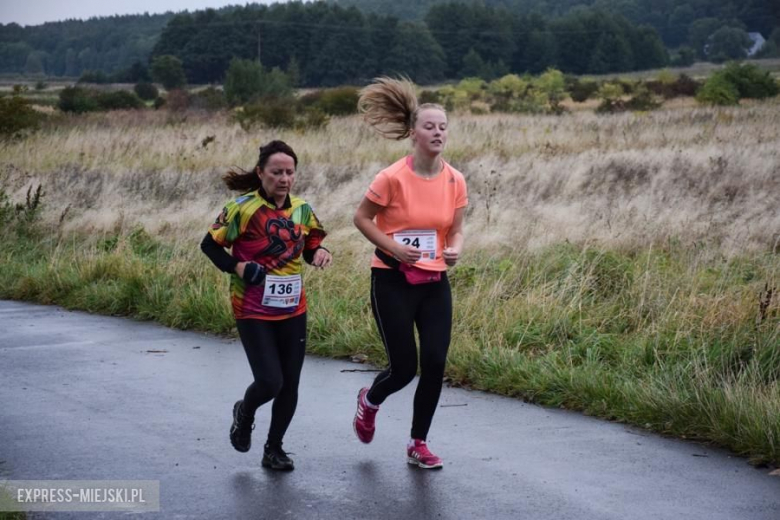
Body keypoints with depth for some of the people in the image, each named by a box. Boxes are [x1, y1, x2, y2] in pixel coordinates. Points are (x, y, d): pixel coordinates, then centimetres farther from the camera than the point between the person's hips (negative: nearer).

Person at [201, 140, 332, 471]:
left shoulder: (302, 210, 2)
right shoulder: (243, 209, -13)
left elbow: (310, 248, 14)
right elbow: (209, 245, -5)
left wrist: (320, 252, -9)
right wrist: (239, 267, -19)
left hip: (293, 310, 5)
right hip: (253, 312, -5)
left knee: (290, 384, 7)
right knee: (270, 381, -12)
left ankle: (274, 448, 26)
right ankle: (245, 412, 24)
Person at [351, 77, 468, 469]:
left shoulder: (455, 181, -1)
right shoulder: (393, 178, -15)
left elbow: (455, 230, 8)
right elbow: (362, 218, -4)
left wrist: (455, 249, -15)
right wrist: (394, 247, -17)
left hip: (435, 283, 4)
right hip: (393, 282, -4)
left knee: (435, 365, -2)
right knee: (404, 367, -2)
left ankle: (418, 444, 17)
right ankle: (370, 400, 35)